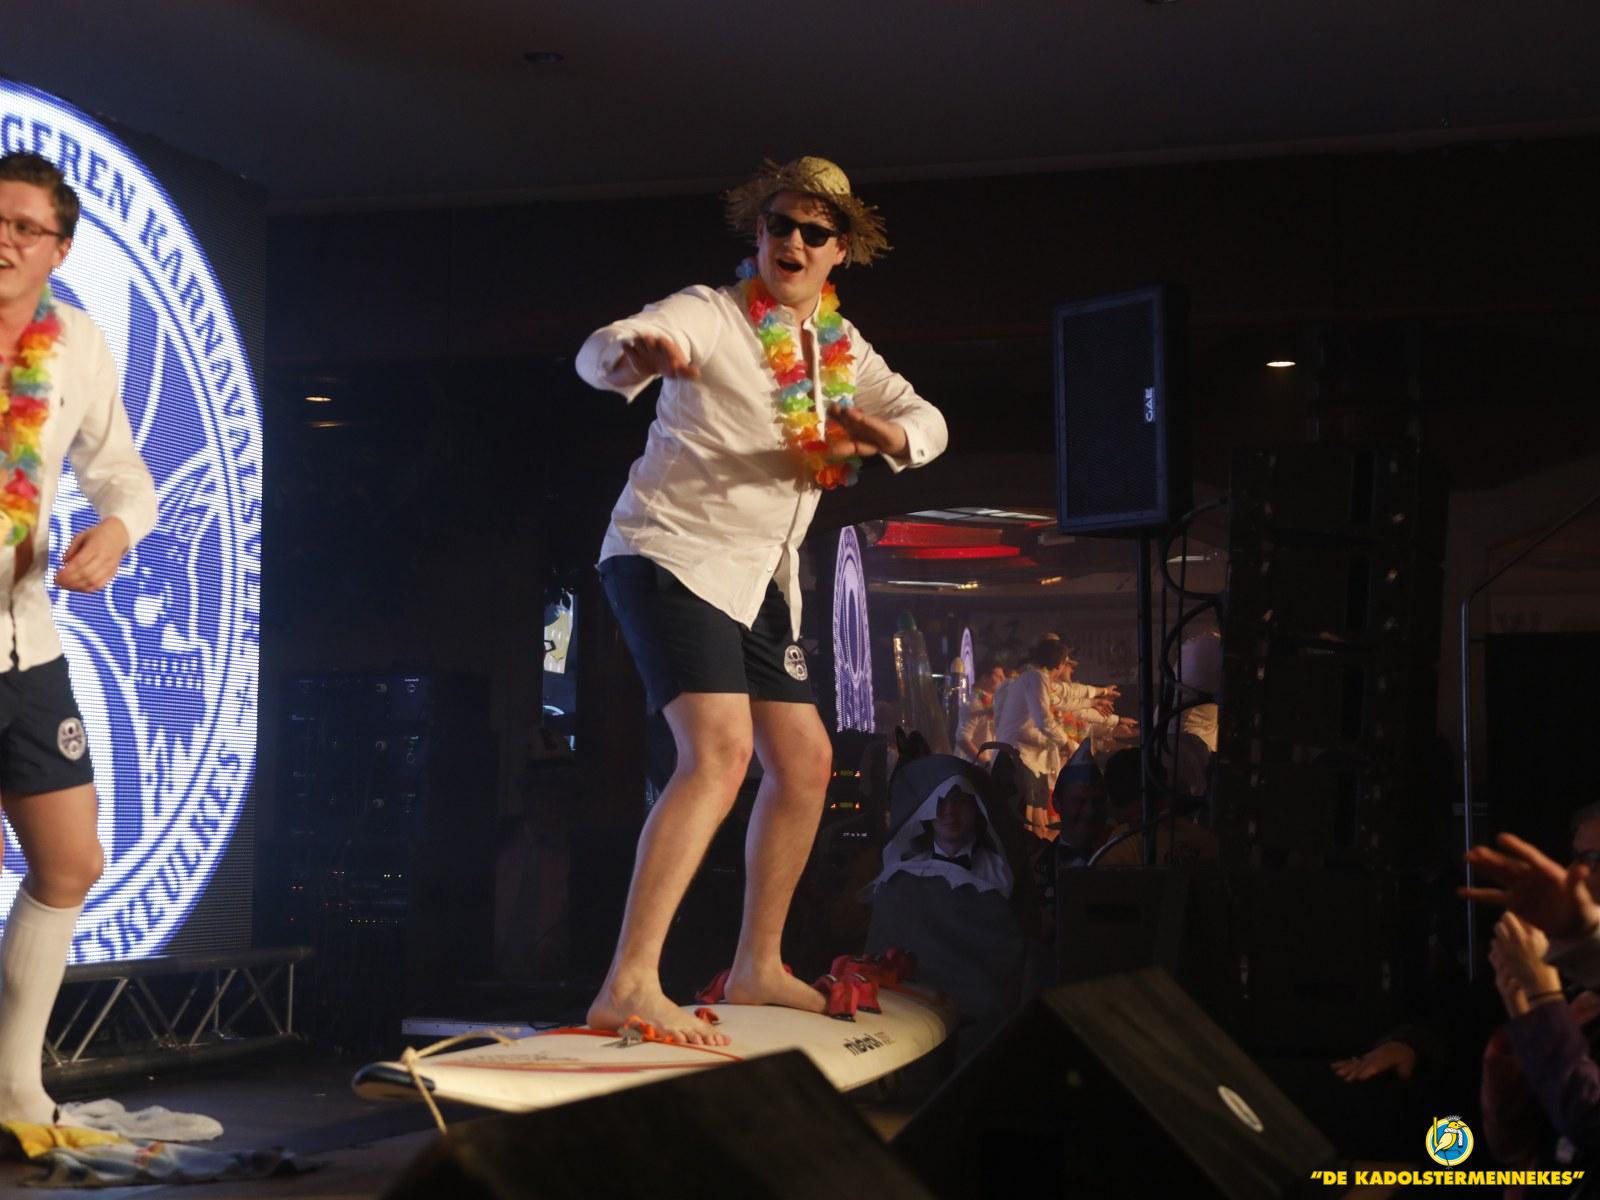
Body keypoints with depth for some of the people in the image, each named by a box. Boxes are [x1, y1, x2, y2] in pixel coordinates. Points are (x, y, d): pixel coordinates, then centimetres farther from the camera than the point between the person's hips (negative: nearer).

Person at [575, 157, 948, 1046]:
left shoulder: (839, 346, 11)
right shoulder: (709, 315, -11)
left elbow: (927, 421, 6)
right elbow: (599, 353, -27)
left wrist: (886, 433, -19)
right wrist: (637, 357, -53)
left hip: (760, 575, 9)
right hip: (673, 554, -9)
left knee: (805, 760, 12)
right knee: (722, 750, -26)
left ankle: (758, 966, 27)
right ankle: (631, 985, -32)